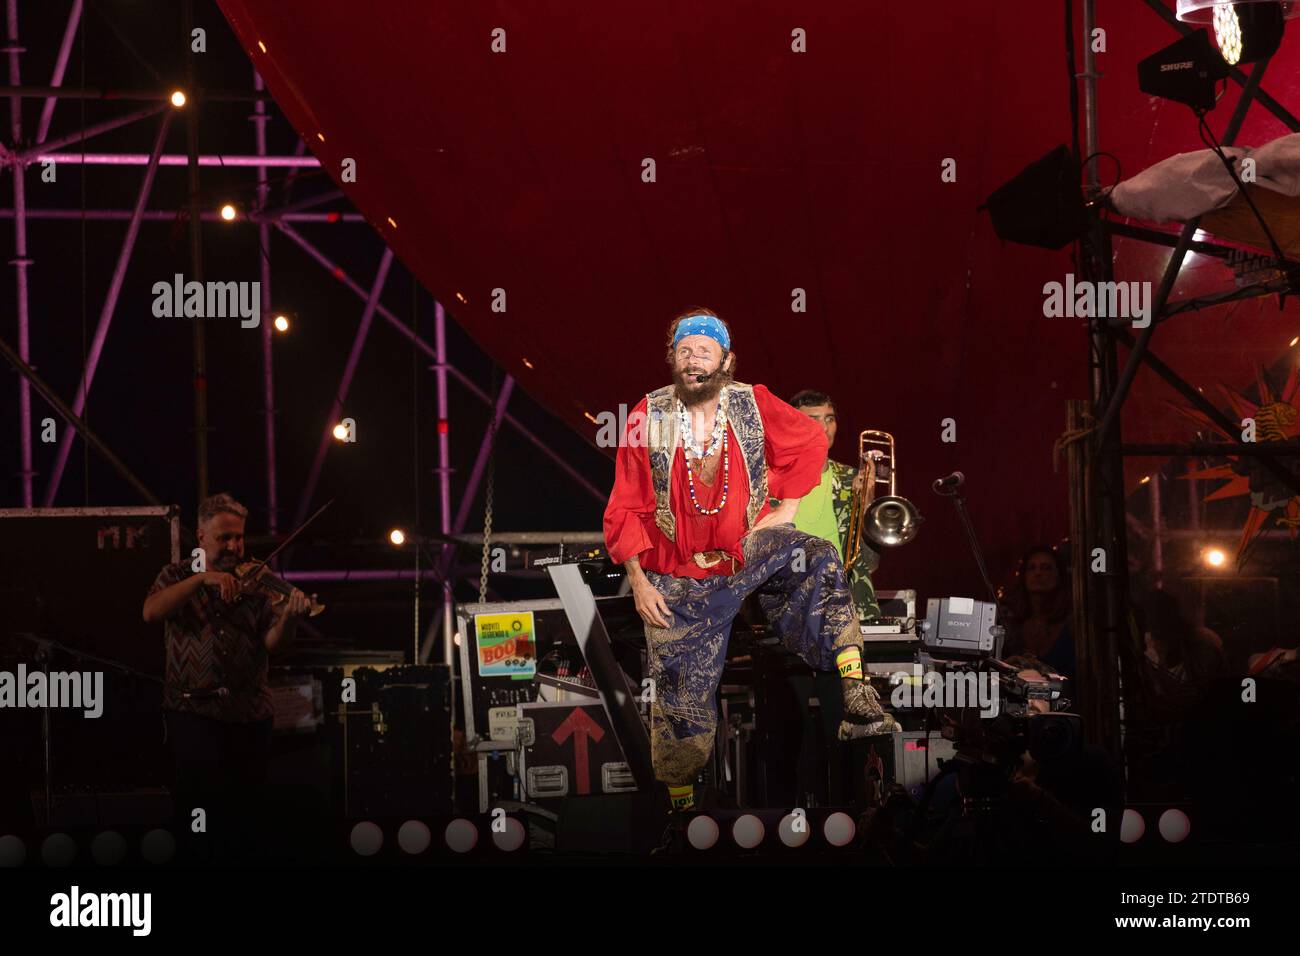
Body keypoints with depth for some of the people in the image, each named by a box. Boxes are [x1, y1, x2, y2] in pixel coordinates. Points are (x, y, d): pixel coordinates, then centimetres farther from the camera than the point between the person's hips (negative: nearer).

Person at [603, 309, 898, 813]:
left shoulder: (753, 405, -7)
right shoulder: (648, 417, -8)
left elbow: (810, 441, 10)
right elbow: (626, 508, -2)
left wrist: (786, 507, 2)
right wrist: (638, 580, -8)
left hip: (750, 548, 0)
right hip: (679, 578, 0)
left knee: (817, 559, -31)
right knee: (681, 700, 1)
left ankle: (856, 698, -39)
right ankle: (679, 802, 20)